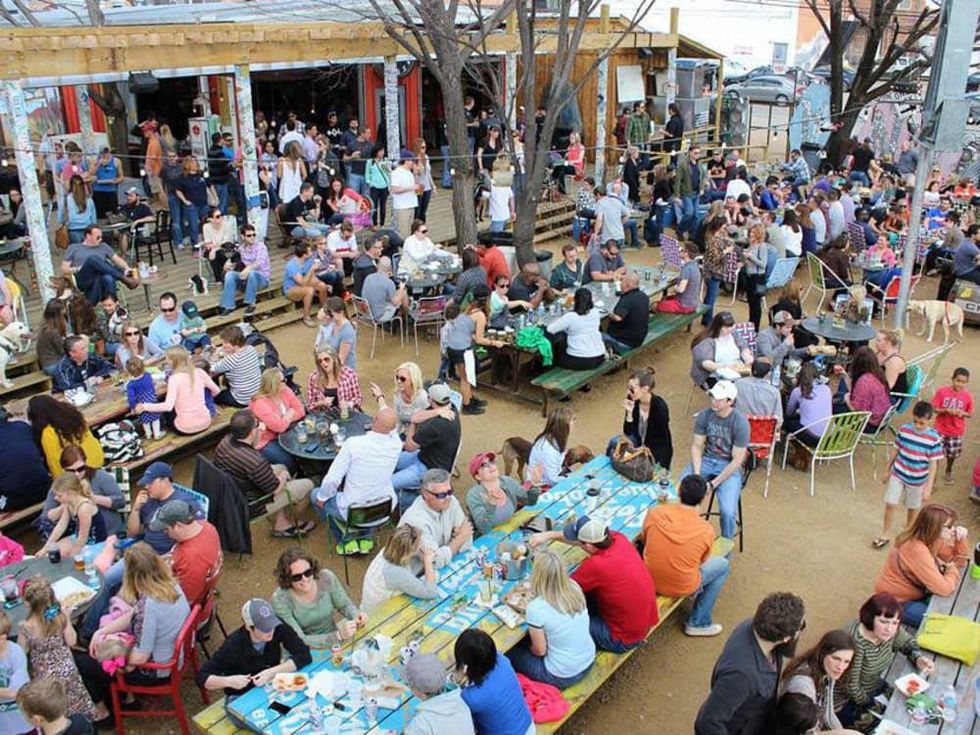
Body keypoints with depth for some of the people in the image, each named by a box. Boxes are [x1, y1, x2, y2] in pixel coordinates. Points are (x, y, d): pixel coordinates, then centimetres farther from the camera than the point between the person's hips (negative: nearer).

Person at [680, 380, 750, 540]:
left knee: (727, 512, -24)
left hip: (729, 466, -3)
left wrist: (713, 484, -18)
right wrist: (697, 475, -15)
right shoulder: (704, 416, -8)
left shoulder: (740, 422, -19)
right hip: (706, 459, 4)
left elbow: (737, 460, -16)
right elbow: (696, 446, 0)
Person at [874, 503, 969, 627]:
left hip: (916, 593, 9)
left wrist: (961, 539, -10)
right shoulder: (917, 550, -33)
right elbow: (943, 588, -33)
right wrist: (953, 570, -13)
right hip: (897, 602, -9)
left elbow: (958, 560, 7)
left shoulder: (931, 539, -5)